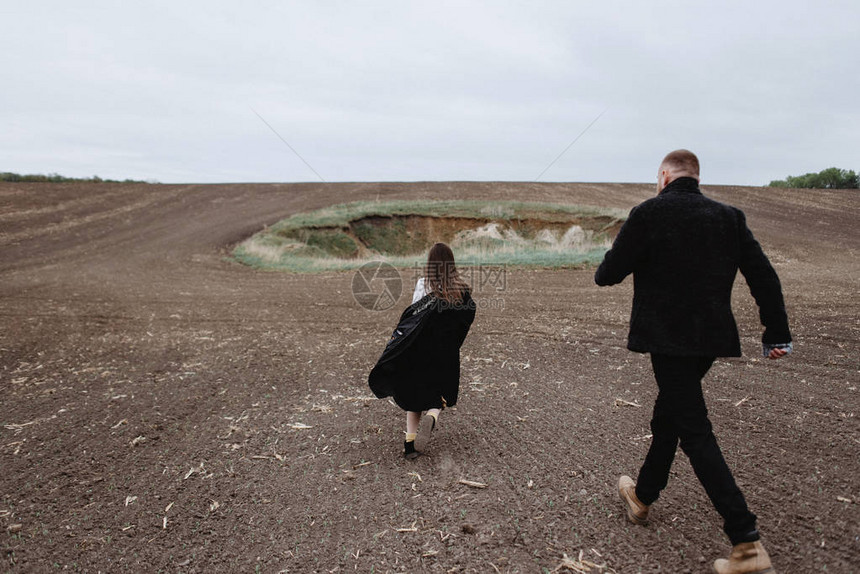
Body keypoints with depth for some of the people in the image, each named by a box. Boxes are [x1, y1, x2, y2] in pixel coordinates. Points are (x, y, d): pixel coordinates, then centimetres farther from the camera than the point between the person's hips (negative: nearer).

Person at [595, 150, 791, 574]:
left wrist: (602, 272, 14)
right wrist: (777, 333, 8)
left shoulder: (648, 213, -11)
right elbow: (764, 276, 3)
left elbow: (609, 273, -10)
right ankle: (643, 495, 40)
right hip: (711, 338, 7)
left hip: (669, 339, -7)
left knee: (695, 432, -3)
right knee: (668, 413, 22)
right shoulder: (729, 217, 7)